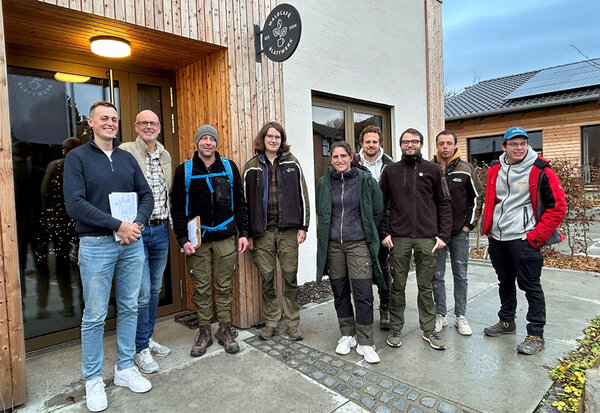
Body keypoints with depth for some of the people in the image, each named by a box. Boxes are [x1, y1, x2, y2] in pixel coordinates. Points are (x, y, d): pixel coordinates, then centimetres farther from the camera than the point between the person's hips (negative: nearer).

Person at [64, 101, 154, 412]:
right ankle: (93, 379, 24)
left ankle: (125, 368, 29)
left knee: (129, 308, 12)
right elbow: (74, 204, -14)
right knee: (95, 316, 5)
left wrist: (137, 223, -9)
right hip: (96, 245, -4)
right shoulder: (77, 157, -3)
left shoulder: (127, 158, 10)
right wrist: (118, 225, -18)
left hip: (132, 243, 4)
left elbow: (146, 195, 9)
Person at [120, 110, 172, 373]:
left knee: (155, 290, 15)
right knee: (142, 292, -3)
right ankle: (140, 349, 15)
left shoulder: (165, 156, 13)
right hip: (136, 231, -6)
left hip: (161, 230, 6)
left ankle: (148, 338, 32)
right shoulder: (125, 152, -7)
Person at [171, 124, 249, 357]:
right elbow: (177, 208, 1)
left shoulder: (229, 167, 6)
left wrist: (243, 233, 3)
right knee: (201, 288, 8)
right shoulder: (184, 170, 2)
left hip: (225, 237, 1)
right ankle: (204, 331, 24)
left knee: (224, 287, 9)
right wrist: (183, 239, -7)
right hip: (197, 240, -1)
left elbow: (239, 203, 9)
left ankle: (225, 329, 23)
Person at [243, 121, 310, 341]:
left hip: (288, 230, 0)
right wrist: (248, 234, 4)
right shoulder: (251, 168, 7)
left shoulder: (292, 164, 6)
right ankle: (271, 323, 22)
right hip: (262, 232, 1)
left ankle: (292, 323, 19)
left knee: (290, 276, 4)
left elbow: (302, 196, 6)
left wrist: (302, 226, 0)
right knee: (267, 278, 7)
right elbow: (246, 201, 7)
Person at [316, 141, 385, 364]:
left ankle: (365, 343, 11)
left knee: (363, 294, -3)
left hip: (358, 244, -2)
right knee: (340, 292, 11)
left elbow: (378, 210, 6)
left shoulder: (366, 180, -2)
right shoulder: (323, 183, 4)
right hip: (333, 245, 3)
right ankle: (347, 335, 29)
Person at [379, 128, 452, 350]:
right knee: (398, 286, 7)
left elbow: (444, 204, 5)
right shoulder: (390, 171, 8)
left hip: (427, 238, 0)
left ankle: (429, 330, 23)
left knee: (426, 286, 9)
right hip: (398, 238, 0)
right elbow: (381, 204, 7)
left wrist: (443, 234, -2)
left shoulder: (433, 170, 7)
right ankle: (395, 328, 22)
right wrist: (383, 233, -2)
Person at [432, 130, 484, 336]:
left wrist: (470, 223, 1)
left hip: (460, 232, 0)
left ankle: (460, 316, 21)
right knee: (437, 275, 7)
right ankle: (440, 315, 20)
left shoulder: (466, 169, 1)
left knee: (460, 276, 8)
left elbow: (478, 196, 7)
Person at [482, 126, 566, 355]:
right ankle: (506, 321, 36)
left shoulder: (540, 171, -10)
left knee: (530, 285, 2)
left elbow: (558, 207, -10)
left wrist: (536, 236, -12)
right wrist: (488, 227, 11)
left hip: (524, 239, -6)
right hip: (497, 238, 6)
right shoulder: (495, 171, 6)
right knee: (505, 281, 19)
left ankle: (536, 334, 16)